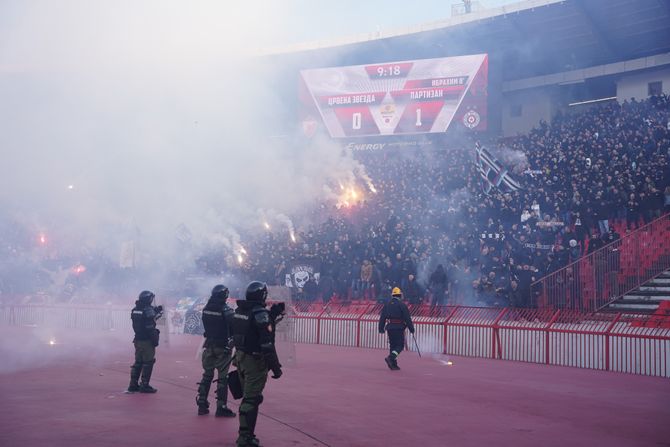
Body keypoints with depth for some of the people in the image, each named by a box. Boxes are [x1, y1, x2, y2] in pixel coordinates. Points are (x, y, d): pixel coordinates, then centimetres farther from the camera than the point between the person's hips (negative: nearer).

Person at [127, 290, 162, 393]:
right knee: (148, 362, -1)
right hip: (147, 341, -8)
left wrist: (156, 311, 22)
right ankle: (144, 385, -1)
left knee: (138, 362, 16)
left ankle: (133, 384, 18)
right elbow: (150, 328, -19)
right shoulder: (148, 310, -16)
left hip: (138, 340, 8)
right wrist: (155, 340, -15)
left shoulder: (134, 310, 8)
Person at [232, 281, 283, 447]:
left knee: (248, 395, 19)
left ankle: (246, 433, 27)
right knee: (252, 399, -3)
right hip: (255, 361, -8)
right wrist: (275, 366, -18)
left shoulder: (239, 311, 6)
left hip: (240, 358, 8)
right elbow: (267, 344, -23)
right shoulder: (260, 313, -20)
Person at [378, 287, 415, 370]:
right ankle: (390, 358, -22)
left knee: (392, 345, 12)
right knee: (400, 345, 0)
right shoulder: (402, 305, -7)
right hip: (399, 328, -6)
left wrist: (381, 329, 16)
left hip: (389, 328, 6)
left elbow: (382, 318, 11)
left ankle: (393, 365, 11)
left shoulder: (387, 305, 10)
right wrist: (411, 329, -3)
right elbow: (407, 318, -8)